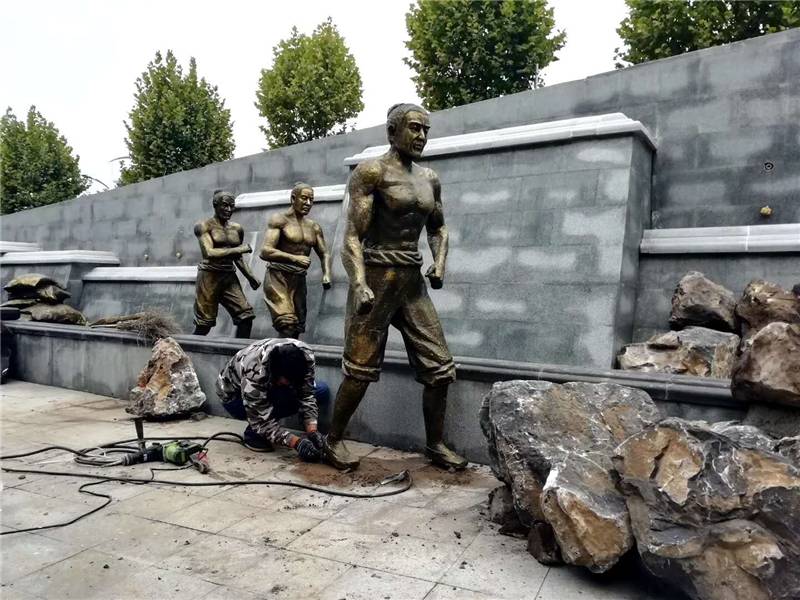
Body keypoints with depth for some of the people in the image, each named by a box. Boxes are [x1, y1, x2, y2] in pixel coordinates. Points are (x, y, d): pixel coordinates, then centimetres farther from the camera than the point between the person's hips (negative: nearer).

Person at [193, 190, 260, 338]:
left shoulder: (237, 228, 12)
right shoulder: (204, 226, -4)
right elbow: (209, 253, -18)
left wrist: (251, 277, 10)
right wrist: (239, 249, -16)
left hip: (230, 276, 5)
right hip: (209, 276, -5)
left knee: (246, 315, -6)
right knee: (204, 325, -2)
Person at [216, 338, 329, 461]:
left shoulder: (305, 354, -30)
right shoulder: (253, 374, -41)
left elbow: (307, 395, -20)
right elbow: (261, 422, -34)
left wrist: (312, 431, -33)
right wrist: (297, 442, -44)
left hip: (268, 386, 6)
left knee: (322, 391, -9)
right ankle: (253, 432, -8)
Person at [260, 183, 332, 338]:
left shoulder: (314, 227, 12)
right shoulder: (279, 220, -6)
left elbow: (324, 253, 16)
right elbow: (265, 252, -16)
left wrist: (326, 274, -5)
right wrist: (295, 258, -25)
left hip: (299, 280, 7)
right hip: (277, 278, -7)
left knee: (297, 327, 9)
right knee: (287, 325, -21)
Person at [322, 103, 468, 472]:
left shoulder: (429, 179, 14)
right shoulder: (371, 173, -6)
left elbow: (438, 228, 25)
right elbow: (352, 235, -13)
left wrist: (439, 262, 5)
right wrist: (359, 284, -26)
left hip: (413, 282, 7)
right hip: (376, 278, -6)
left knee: (439, 368, 6)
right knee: (360, 369, 0)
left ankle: (435, 445, 22)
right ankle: (333, 441, 20)